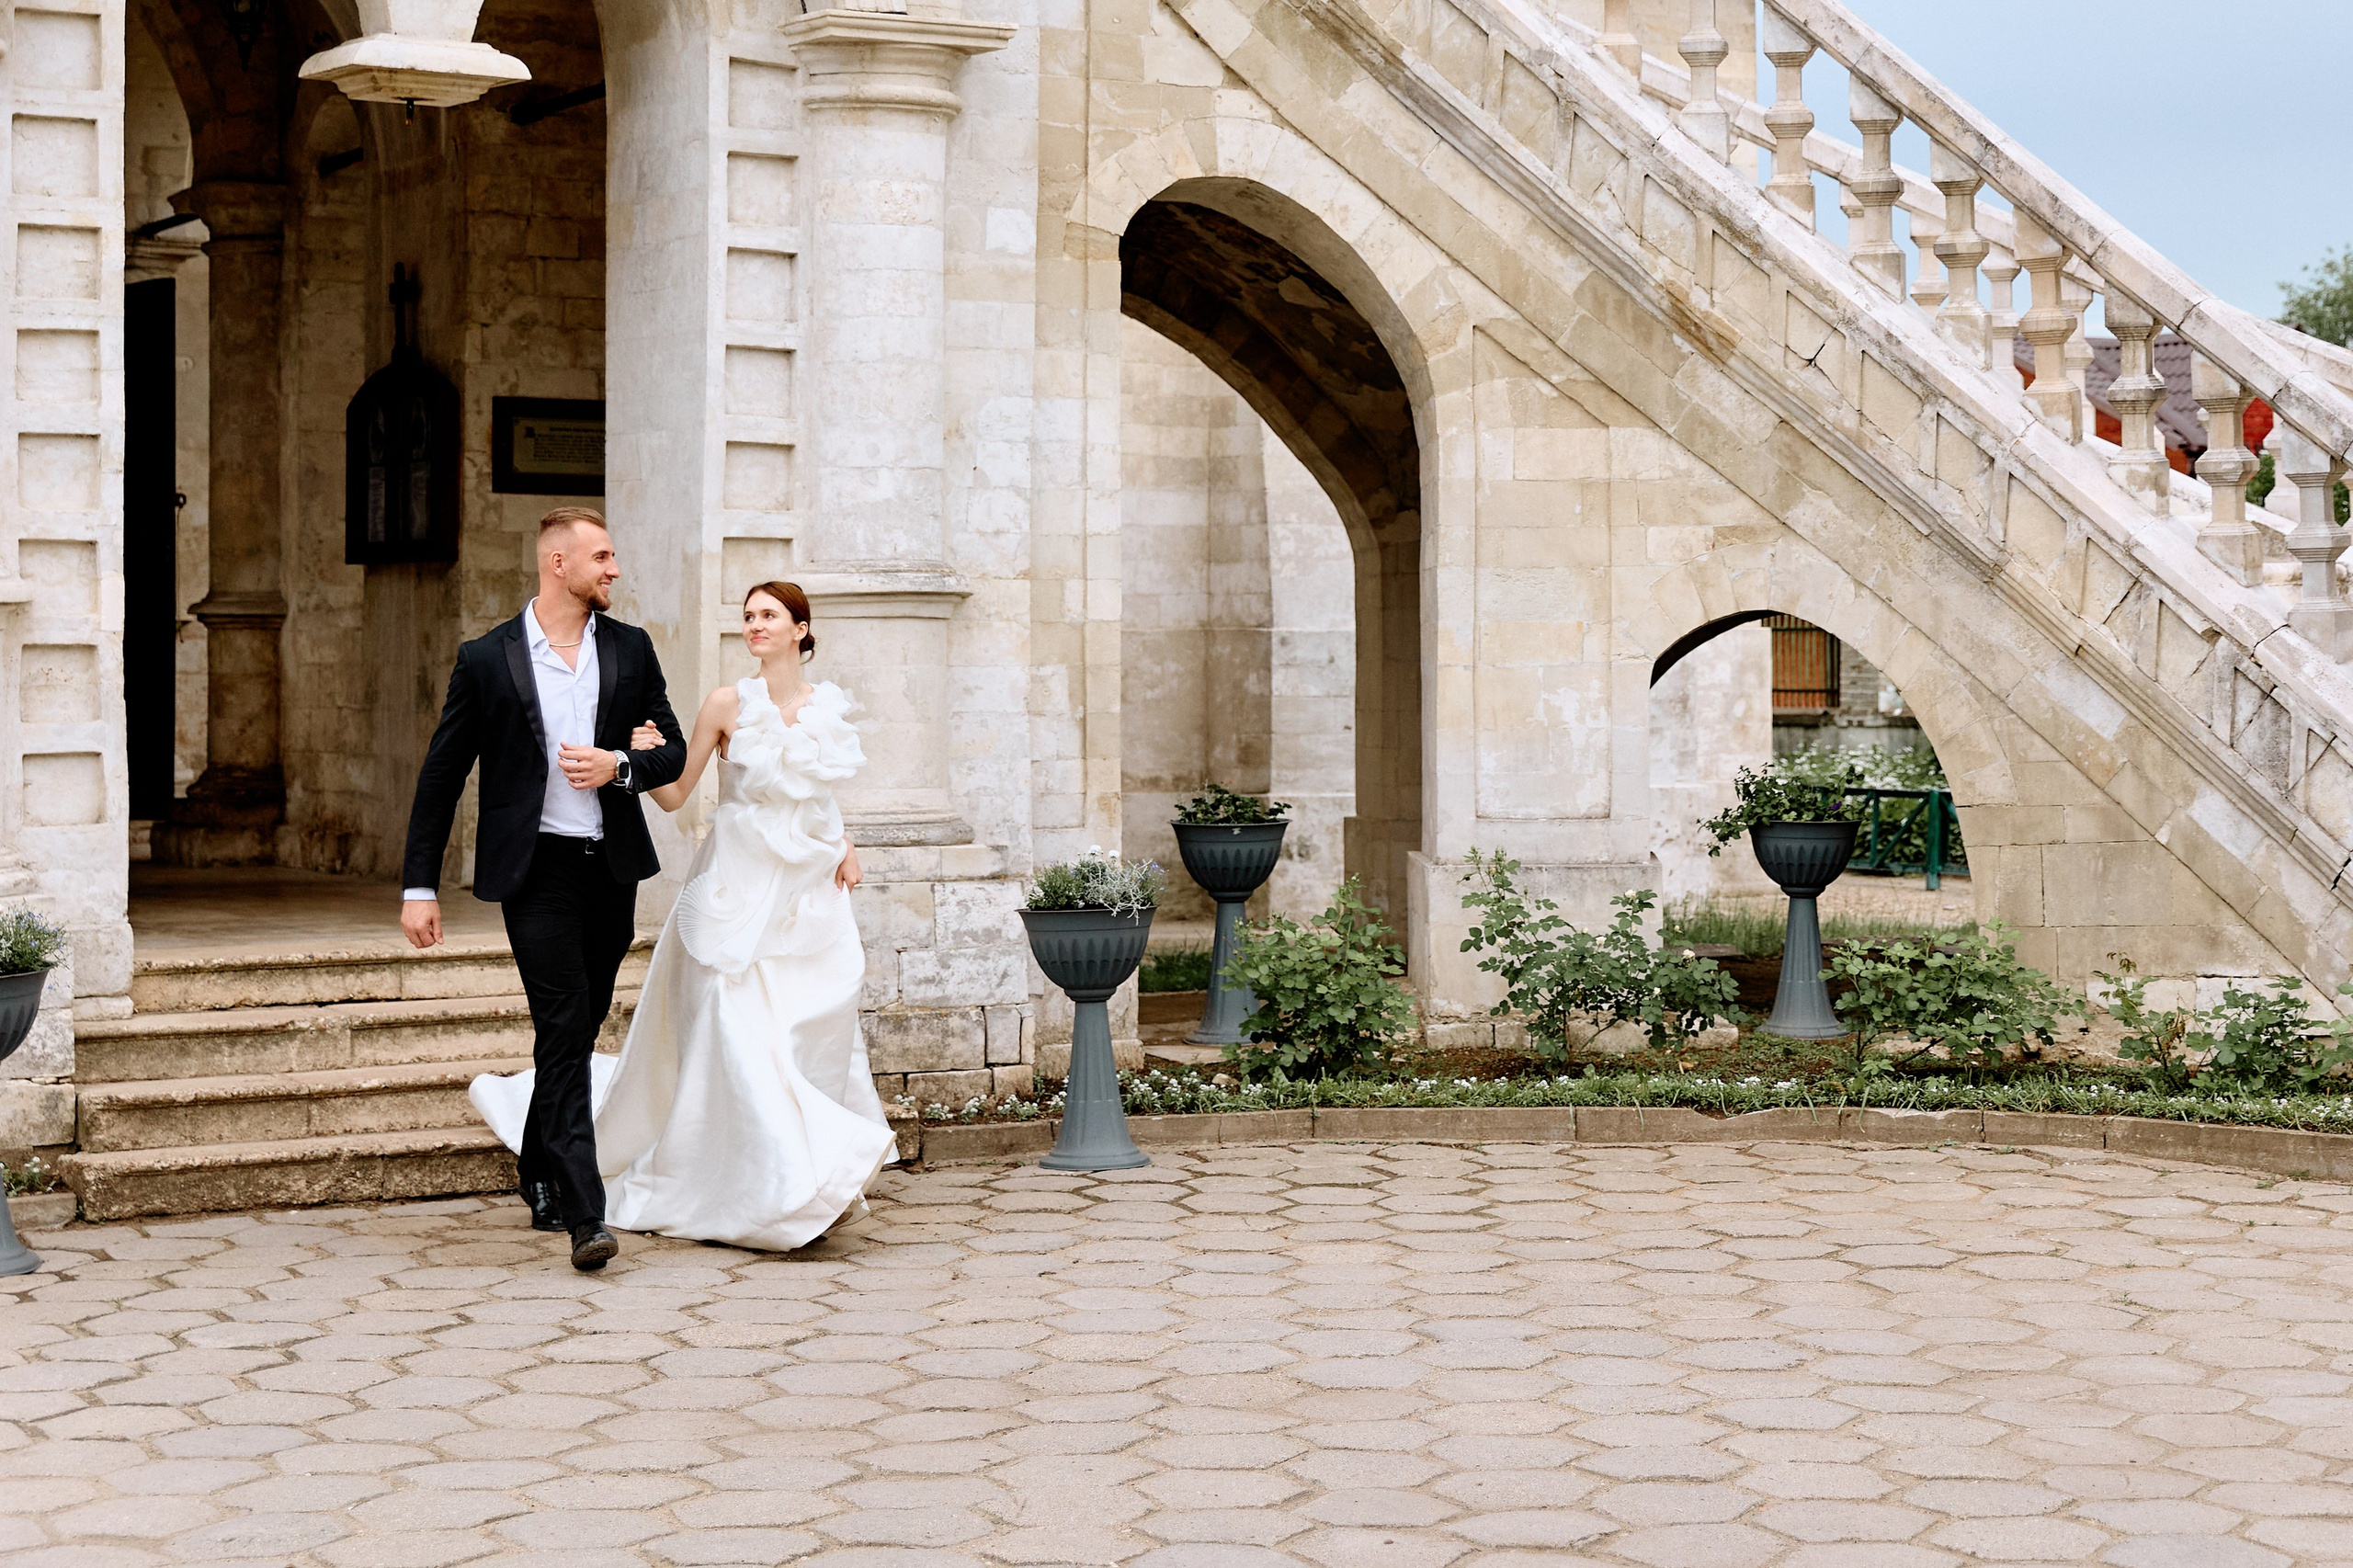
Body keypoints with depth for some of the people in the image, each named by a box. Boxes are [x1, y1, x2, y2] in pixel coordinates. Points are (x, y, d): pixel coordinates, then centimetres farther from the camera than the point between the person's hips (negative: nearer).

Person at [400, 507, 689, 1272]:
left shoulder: (630, 650, 8)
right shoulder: (488, 658, -2)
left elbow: (673, 750, 13)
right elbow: (441, 775, 1)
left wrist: (619, 766, -10)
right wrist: (419, 886, -2)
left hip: (612, 868, 4)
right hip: (536, 868, -4)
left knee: (579, 1030, 12)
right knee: (563, 1029, -13)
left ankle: (540, 1173, 32)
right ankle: (585, 1214, -17)